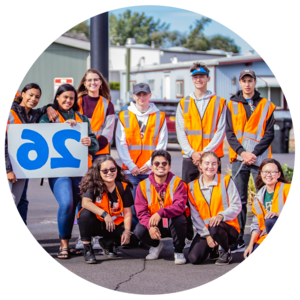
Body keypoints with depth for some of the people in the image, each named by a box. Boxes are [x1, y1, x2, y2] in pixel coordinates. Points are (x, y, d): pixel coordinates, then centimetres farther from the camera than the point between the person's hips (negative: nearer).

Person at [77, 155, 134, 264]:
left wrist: (127, 231, -19)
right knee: (85, 213, -34)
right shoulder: (93, 185, -14)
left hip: (115, 225, 3)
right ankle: (87, 249, -17)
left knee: (131, 238, -21)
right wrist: (104, 214, -40)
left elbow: (127, 212, -5)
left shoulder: (123, 187, -6)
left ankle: (107, 243, 13)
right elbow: (85, 202, -32)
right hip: (94, 224, -3)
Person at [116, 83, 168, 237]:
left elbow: (162, 144, 5)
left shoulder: (159, 117, 9)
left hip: (151, 170, 0)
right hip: (130, 170, 0)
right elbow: (121, 143, 4)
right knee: (131, 204, -4)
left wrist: (150, 164, -7)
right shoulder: (124, 116, 9)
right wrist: (131, 165, -7)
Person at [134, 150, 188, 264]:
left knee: (179, 218, -35)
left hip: (173, 225, -2)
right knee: (139, 231, -26)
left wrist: (161, 213, -44)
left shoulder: (177, 183, -10)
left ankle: (179, 251, -8)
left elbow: (180, 205, -26)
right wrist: (150, 226, -29)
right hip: (154, 225, 2)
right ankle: (156, 245, 12)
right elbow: (141, 211, -9)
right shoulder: (143, 185, -3)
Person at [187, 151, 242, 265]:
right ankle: (213, 250, 16)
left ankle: (226, 252, -5)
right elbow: (195, 215, 0)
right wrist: (206, 235, -12)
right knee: (194, 258, -20)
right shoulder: (192, 187, 5)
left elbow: (237, 206, -5)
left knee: (214, 228, -38)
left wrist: (221, 215, -25)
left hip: (228, 227, -2)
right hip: (204, 229, 2)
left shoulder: (226, 180, 0)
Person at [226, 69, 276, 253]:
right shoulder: (232, 105, 11)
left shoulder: (266, 105, 7)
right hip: (239, 159, 1)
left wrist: (254, 154, -11)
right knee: (239, 200, 3)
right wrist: (242, 152, -9)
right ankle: (238, 241, 8)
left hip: (260, 159, -1)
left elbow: (269, 134, 1)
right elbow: (230, 133, 5)